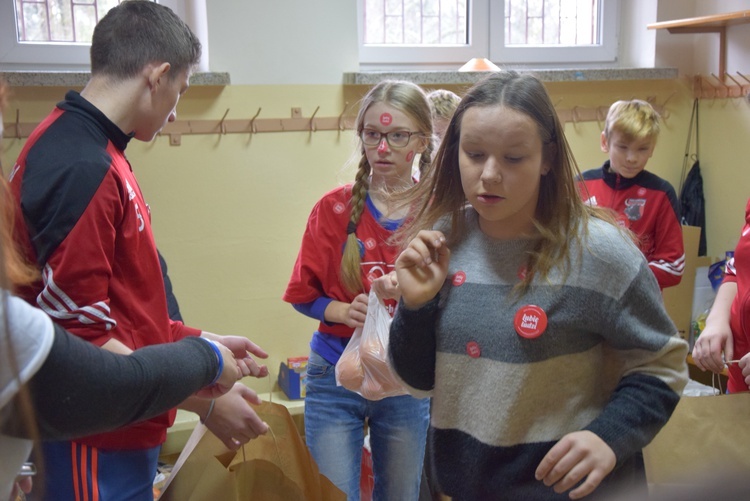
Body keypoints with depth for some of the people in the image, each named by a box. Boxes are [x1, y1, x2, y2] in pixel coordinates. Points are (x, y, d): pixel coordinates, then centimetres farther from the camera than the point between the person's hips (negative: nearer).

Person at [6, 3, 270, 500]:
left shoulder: (89, 149, 8)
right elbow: (81, 335, -23)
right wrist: (202, 400, -18)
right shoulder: (81, 167, -22)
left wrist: (203, 343, 15)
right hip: (98, 444, -9)